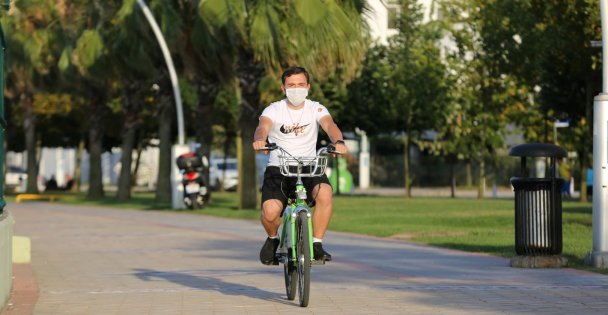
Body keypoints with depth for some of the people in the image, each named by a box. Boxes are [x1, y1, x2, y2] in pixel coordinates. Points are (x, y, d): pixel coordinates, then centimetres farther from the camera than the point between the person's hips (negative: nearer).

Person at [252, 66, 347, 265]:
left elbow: (329, 125, -18)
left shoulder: (316, 109, 2)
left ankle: (316, 244, -13)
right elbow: (263, 127, -22)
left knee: (325, 193, -32)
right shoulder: (274, 110, -1)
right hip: (278, 168, -1)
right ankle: (273, 238, 12)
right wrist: (259, 140, -47)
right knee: (270, 211, -26)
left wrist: (338, 141, -42)